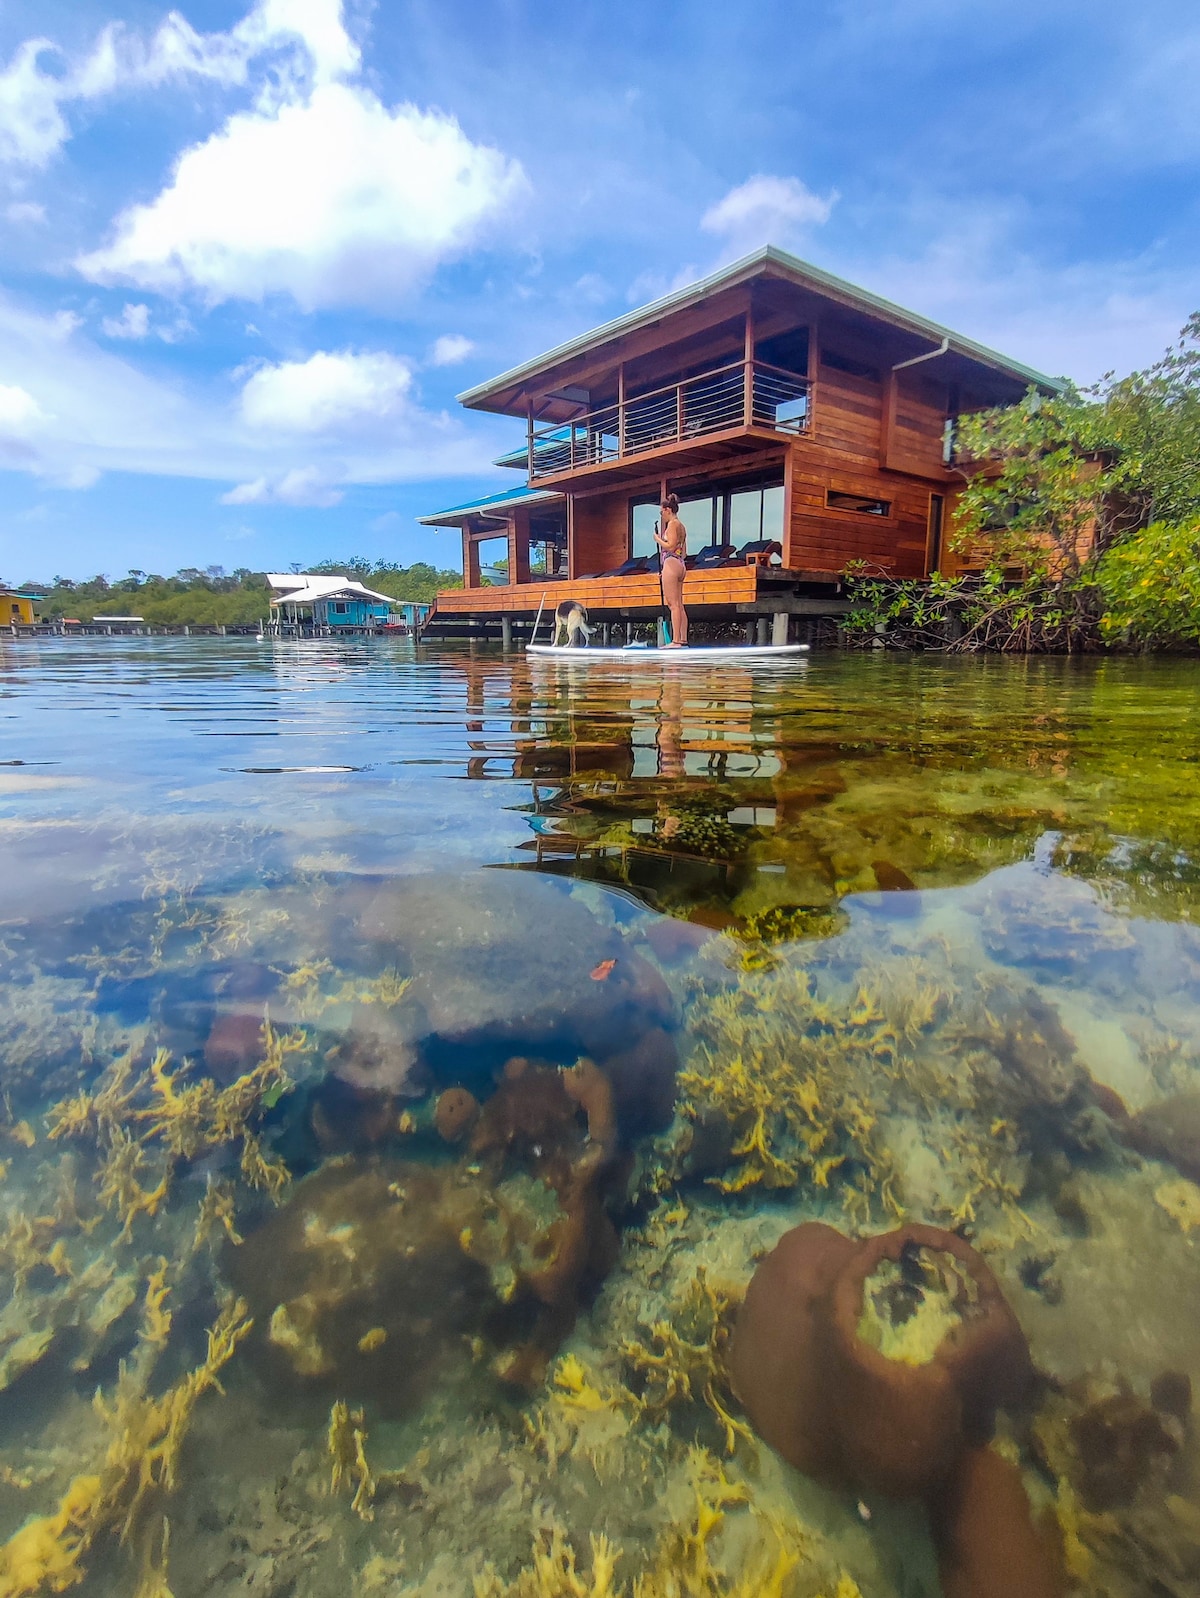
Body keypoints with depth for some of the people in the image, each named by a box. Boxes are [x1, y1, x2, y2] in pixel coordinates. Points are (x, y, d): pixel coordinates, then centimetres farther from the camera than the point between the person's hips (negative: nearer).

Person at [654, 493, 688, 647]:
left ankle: (676, 640, -15)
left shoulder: (672, 523, -8)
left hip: (671, 564, -10)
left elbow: (670, 546, -18)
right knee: (679, 605, 8)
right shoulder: (681, 525, 19)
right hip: (680, 565, 10)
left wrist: (658, 539, -4)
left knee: (673, 604, -12)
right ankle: (683, 639, 8)